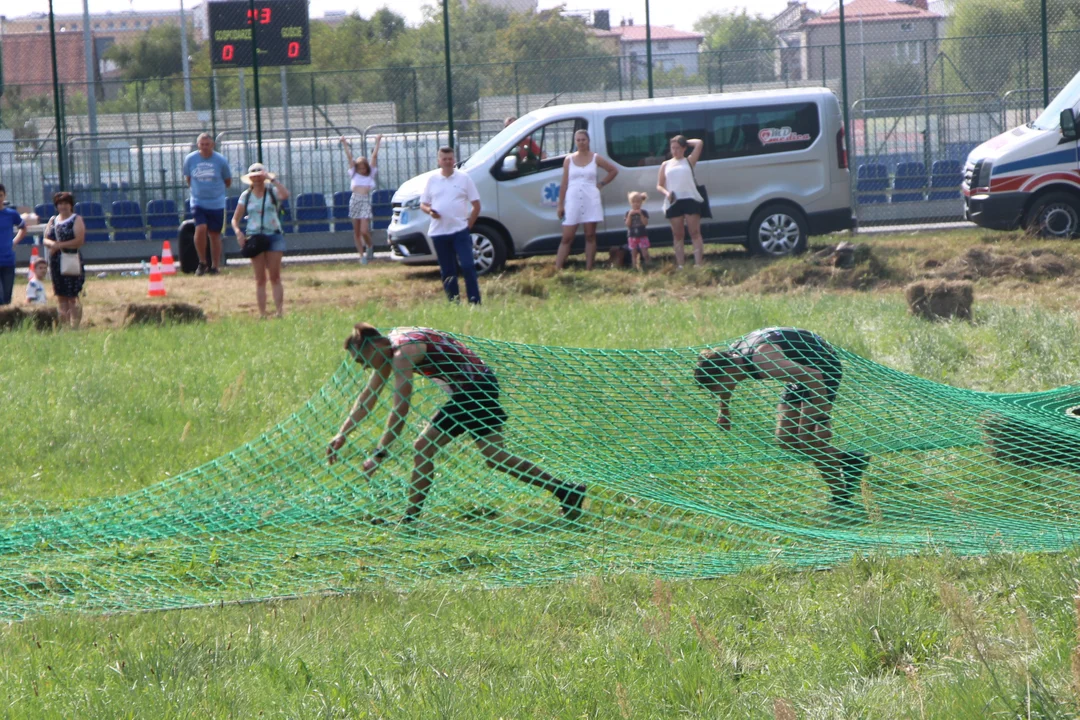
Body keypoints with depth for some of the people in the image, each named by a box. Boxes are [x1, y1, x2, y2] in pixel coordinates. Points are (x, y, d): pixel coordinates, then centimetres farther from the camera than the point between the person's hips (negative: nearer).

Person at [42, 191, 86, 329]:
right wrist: (52, 244, -11)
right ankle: (64, 326, 10)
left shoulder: (76, 220, -1)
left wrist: (60, 245, -16)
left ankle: (74, 326, -8)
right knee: (61, 297, 6)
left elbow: (79, 240, -12)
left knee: (73, 297, -9)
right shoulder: (53, 220, 15)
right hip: (56, 261, 6)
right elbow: (46, 239, 13)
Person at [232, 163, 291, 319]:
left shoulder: (272, 192, 2)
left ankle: (280, 312, -7)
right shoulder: (246, 196, 7)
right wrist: (238, 231, -10)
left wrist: (272, 179, -17)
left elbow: (285, 195, -21)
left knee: (275, 276, -5)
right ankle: (262, 314, 0)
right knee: (260, 278, 1)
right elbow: (235, 219, 10)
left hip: (273, 235, -1)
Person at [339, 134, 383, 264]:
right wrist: (345, 145, 9)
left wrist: (377, 143, 6)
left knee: (364, 231, -12)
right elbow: (349, 157, 10)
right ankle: (362, 255, 13)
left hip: (366, 201, -3)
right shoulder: (354, 174, 13)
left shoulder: (371, 175, 11)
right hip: (355, 200, 3)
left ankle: (370, 246, 17)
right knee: (356, 232, 4)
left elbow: (374, 157, 8)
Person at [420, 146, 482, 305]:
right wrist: (430, 211, -10)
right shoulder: (432, 180, 9)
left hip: (460, 230, -3)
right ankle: (453, 302, 12)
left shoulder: (464, 179, 2)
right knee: (447, 272, 6)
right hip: (439, 232, 3)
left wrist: (469, 225, -4)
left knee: (468, 267, -11)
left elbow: (476, 205, 4)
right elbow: (423, 204, 13)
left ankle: (475, 302, -7)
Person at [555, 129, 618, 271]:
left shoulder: (595, 158, 4)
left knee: (590, 236, 2)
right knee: (567, 238, -3)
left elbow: (614, 170, 16)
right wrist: (560, 205, 3)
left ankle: (588, 270, 5)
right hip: (572, 201, 0)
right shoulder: (569, 160, 5)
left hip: (591, 201, 0)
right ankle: (557, 270, -6)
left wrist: (601, 184, 6)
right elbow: (564, 184, 6)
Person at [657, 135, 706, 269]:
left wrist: (686, 142, 11)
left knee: (695, 233, -7)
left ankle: (699, 264, -12)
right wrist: (666, 193, -6)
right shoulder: (666, 165, 16)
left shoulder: (689, 161, 10)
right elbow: (659, 185, 14)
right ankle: (680, 266, 4)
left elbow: (699, 144, -1)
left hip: (690, 199, -3)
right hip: (673, 202, 3)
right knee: (678, 235, 4)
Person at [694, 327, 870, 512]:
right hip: (805, 370, 9)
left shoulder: (763, 361, -36)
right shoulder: (731, 355, -8)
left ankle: (841, 496, -3)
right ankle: (849, 460, 17)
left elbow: (814, 377, -38)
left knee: (808, 438, -14)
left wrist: (822, 419, -34)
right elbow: (726, 385, 18)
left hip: (824, 368, -9)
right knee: (785, 439, 5)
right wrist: (723, 412, 29)